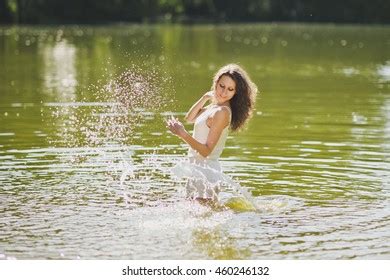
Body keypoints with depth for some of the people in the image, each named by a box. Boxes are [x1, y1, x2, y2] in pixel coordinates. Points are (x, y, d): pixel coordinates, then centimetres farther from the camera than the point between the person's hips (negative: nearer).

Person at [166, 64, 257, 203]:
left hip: (206, 170, -10)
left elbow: (206, 150, -21)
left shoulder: (222, 112, -18)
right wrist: (205, 97, 8)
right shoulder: (215, 107, 9)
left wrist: (183, 134, -31)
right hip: (198, 170, 10)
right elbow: (189, 118, 21)